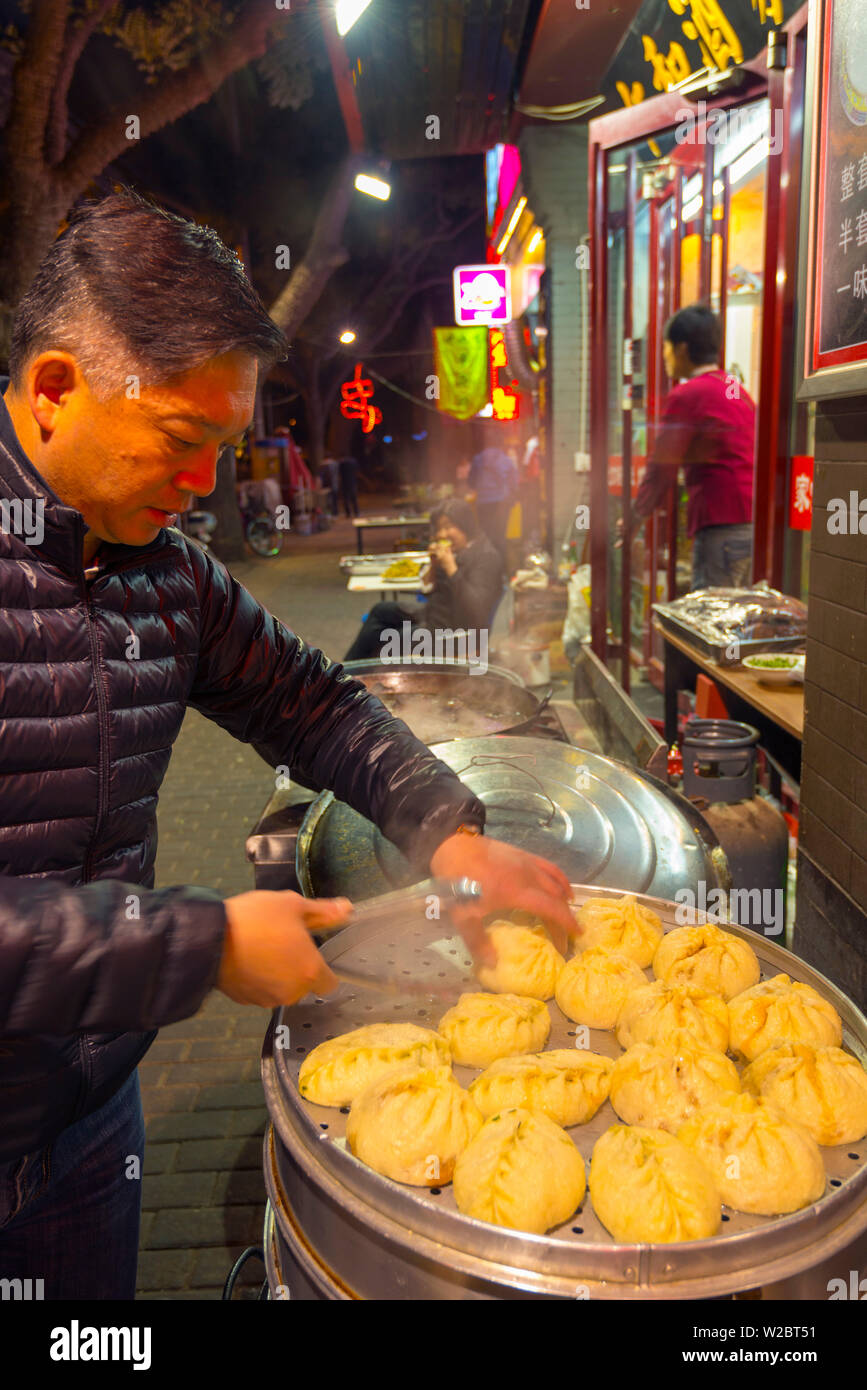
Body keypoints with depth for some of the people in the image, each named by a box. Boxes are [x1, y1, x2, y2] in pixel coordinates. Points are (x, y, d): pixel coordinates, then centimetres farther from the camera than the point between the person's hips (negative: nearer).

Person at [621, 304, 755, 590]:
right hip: (754, 521, 8)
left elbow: (662, 466, -7)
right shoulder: (738, 389, 19)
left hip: (722, 525, -8)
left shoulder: (686, 395, -6)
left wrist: (637, 516, 4)